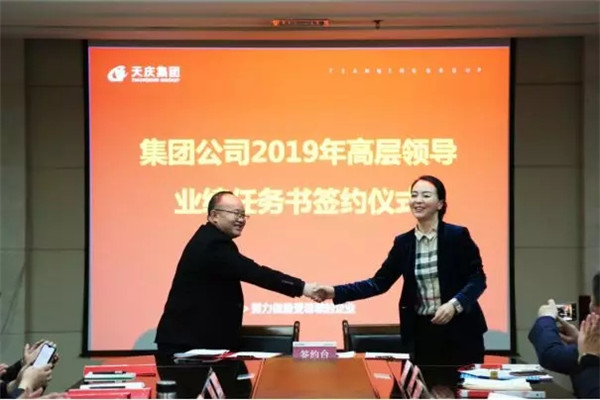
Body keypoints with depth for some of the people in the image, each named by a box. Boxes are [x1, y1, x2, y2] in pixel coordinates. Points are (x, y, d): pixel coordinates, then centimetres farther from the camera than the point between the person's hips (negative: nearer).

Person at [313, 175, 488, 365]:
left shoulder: (457, 235, -4)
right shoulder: (403, 242, 7)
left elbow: (477, 278, -6)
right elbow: (380, 282, 5)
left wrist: (454, 304, -22)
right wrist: (336, 292, -4)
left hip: (459, 331, -3)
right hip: (420, 332, 3)